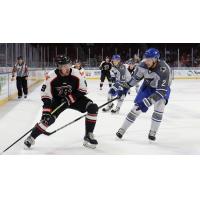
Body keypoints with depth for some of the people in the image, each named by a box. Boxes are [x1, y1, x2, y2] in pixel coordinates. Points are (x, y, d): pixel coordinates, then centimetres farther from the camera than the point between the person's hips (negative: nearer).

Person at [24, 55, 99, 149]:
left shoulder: (75, 74, -22)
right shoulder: (51, 77, -25)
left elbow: (83, 90, -13)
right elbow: (45, 95, -20)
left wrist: (70, 98, -23)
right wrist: (46, 111, -28)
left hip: (74, 98, 1)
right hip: (58, 100, -1)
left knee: (93, 107, -19)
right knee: (49, 118, -17)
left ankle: (88, 136, -8)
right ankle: (31, 137, 7)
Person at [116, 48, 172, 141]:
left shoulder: (163, 70, -39)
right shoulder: (143, 64, -25)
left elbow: (161, 91, -42)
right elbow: (136, 77, -2)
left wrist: (147, 102, -48)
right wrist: (126, 86, -1)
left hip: (162, 87, -3)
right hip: (147, 86, 3)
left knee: (159, 105, -27)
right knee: (137, 107, -3)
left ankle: (152, 132, -9)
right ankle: (122, 129, 9)